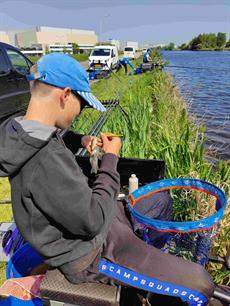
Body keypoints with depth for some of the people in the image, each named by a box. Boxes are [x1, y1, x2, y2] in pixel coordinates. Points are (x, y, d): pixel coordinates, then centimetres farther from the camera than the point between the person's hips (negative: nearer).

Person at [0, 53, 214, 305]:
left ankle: (153, 260, 39)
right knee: (200, 284, -10)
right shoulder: (44, 159, -34)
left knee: (162, 199, 22)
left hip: (90, 219, 9)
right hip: (90, 255, -9)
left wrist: (79, 140, 3)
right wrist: (110, 159, -17)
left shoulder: (24, 131, -3)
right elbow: (93, 220, -27)